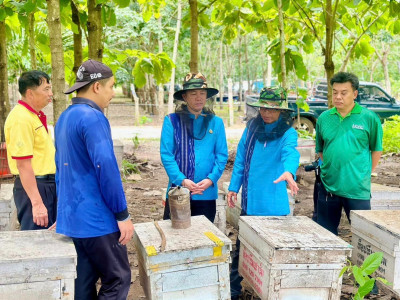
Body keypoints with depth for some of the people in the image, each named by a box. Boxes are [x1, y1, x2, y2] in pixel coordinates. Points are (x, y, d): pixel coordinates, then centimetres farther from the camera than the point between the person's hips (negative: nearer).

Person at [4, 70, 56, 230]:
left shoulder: (36, 115, 12)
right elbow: (23, 164, -24)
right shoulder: (21, 119, -19)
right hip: (32, 186, -10)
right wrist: (37, 203, -26)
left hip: (47, 185, 10)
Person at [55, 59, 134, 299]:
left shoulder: (64, 118, 13)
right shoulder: (93, 118, -16)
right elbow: (106, 168, -23)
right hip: (96, 218, -9)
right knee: (118, 280, 1)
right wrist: (123, 215, -17)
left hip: (72, 216, 9)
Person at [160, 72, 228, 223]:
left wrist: (211, 179, -11)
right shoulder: (172, 121, -1)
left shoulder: (216, 122, 6)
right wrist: (182, 180, -16)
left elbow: (222, 155, 4)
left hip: (207, 194, 2)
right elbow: (166, 155, -5)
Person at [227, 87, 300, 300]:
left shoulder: (287, 133, -11)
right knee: (241, 248, 14)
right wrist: (233, 187, 8)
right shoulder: (252, 128, 4)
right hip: (250, 201, 4)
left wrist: (289, 172, -53)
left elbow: (291, 153, -32)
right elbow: (240, 159, 10)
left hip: (274, 204, -4)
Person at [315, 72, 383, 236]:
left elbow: (376, 149, 5)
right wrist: (330, 169, 9)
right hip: (328, 186, 4)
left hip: (357, 189, -3)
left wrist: (364, 175, 2)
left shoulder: (368, 117, -3)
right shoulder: (324, 118, 6)